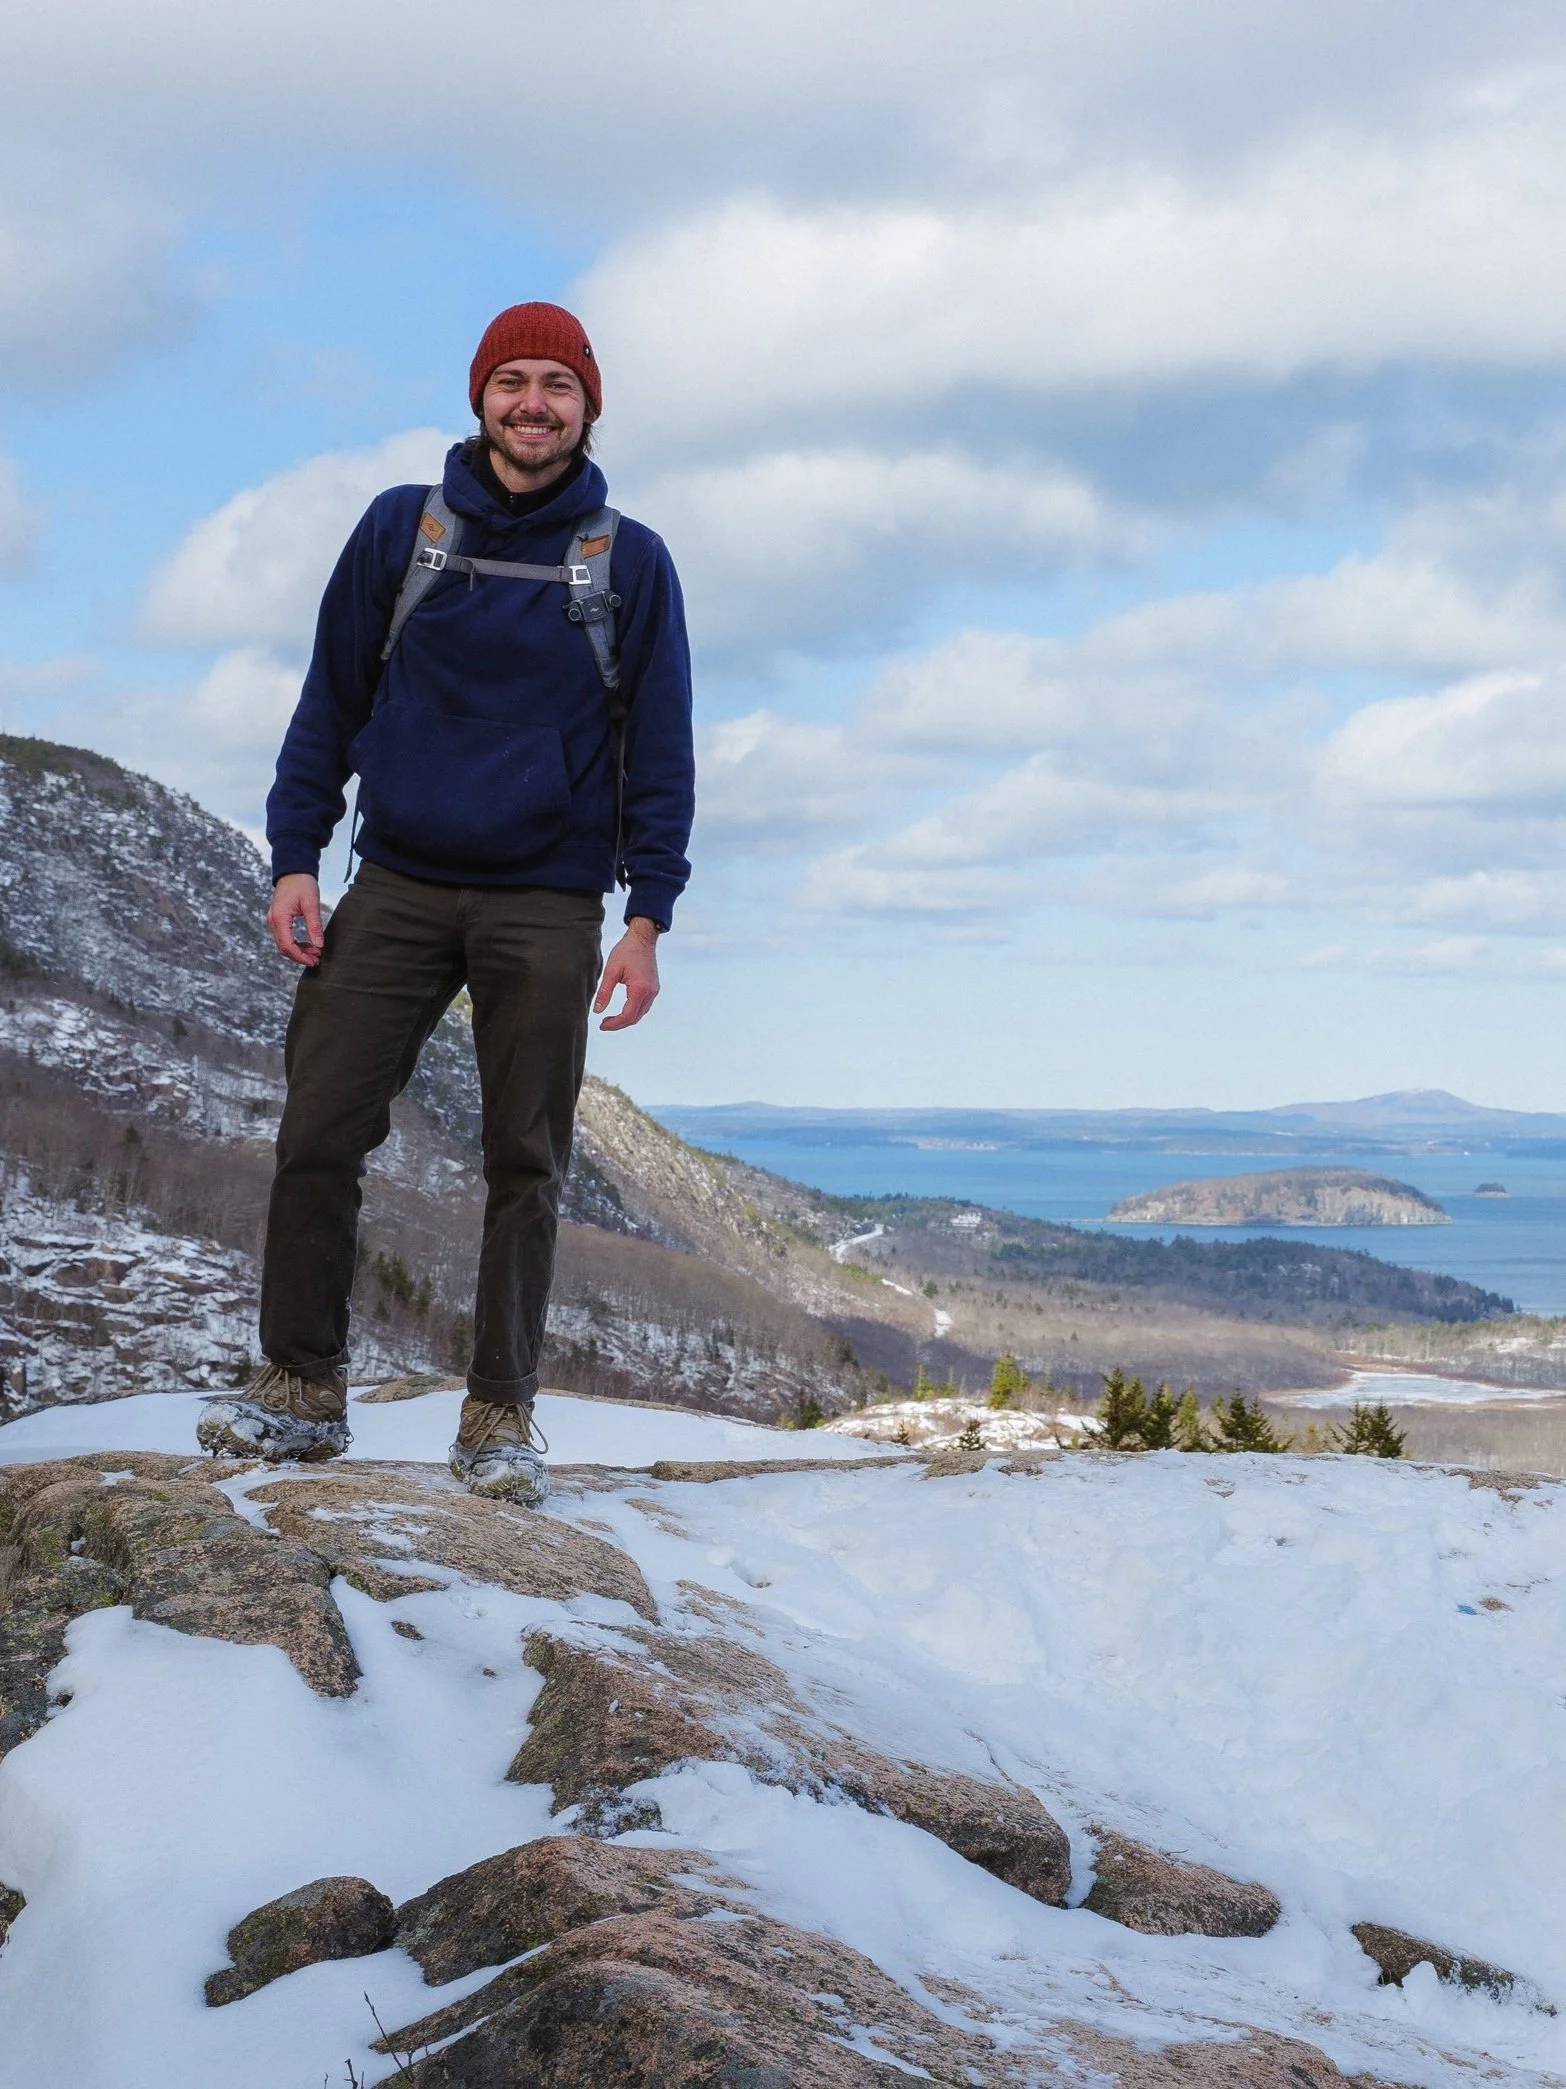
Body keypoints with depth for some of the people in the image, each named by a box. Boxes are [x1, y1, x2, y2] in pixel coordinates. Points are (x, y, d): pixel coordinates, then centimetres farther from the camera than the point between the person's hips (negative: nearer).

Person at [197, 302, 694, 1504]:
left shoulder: (630, 564, 4)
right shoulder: (401, 530, 7)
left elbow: (660, 751, 5)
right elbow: (331, 704, 10)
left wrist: (648, 917, -3)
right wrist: (295, 860, 1)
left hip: (545, 906, -1)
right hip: (398, 886, 1)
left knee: (527, 1165, 0)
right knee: (318, 1134, -6)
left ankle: (501, 1419, 8)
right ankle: (301, 1389, 4)